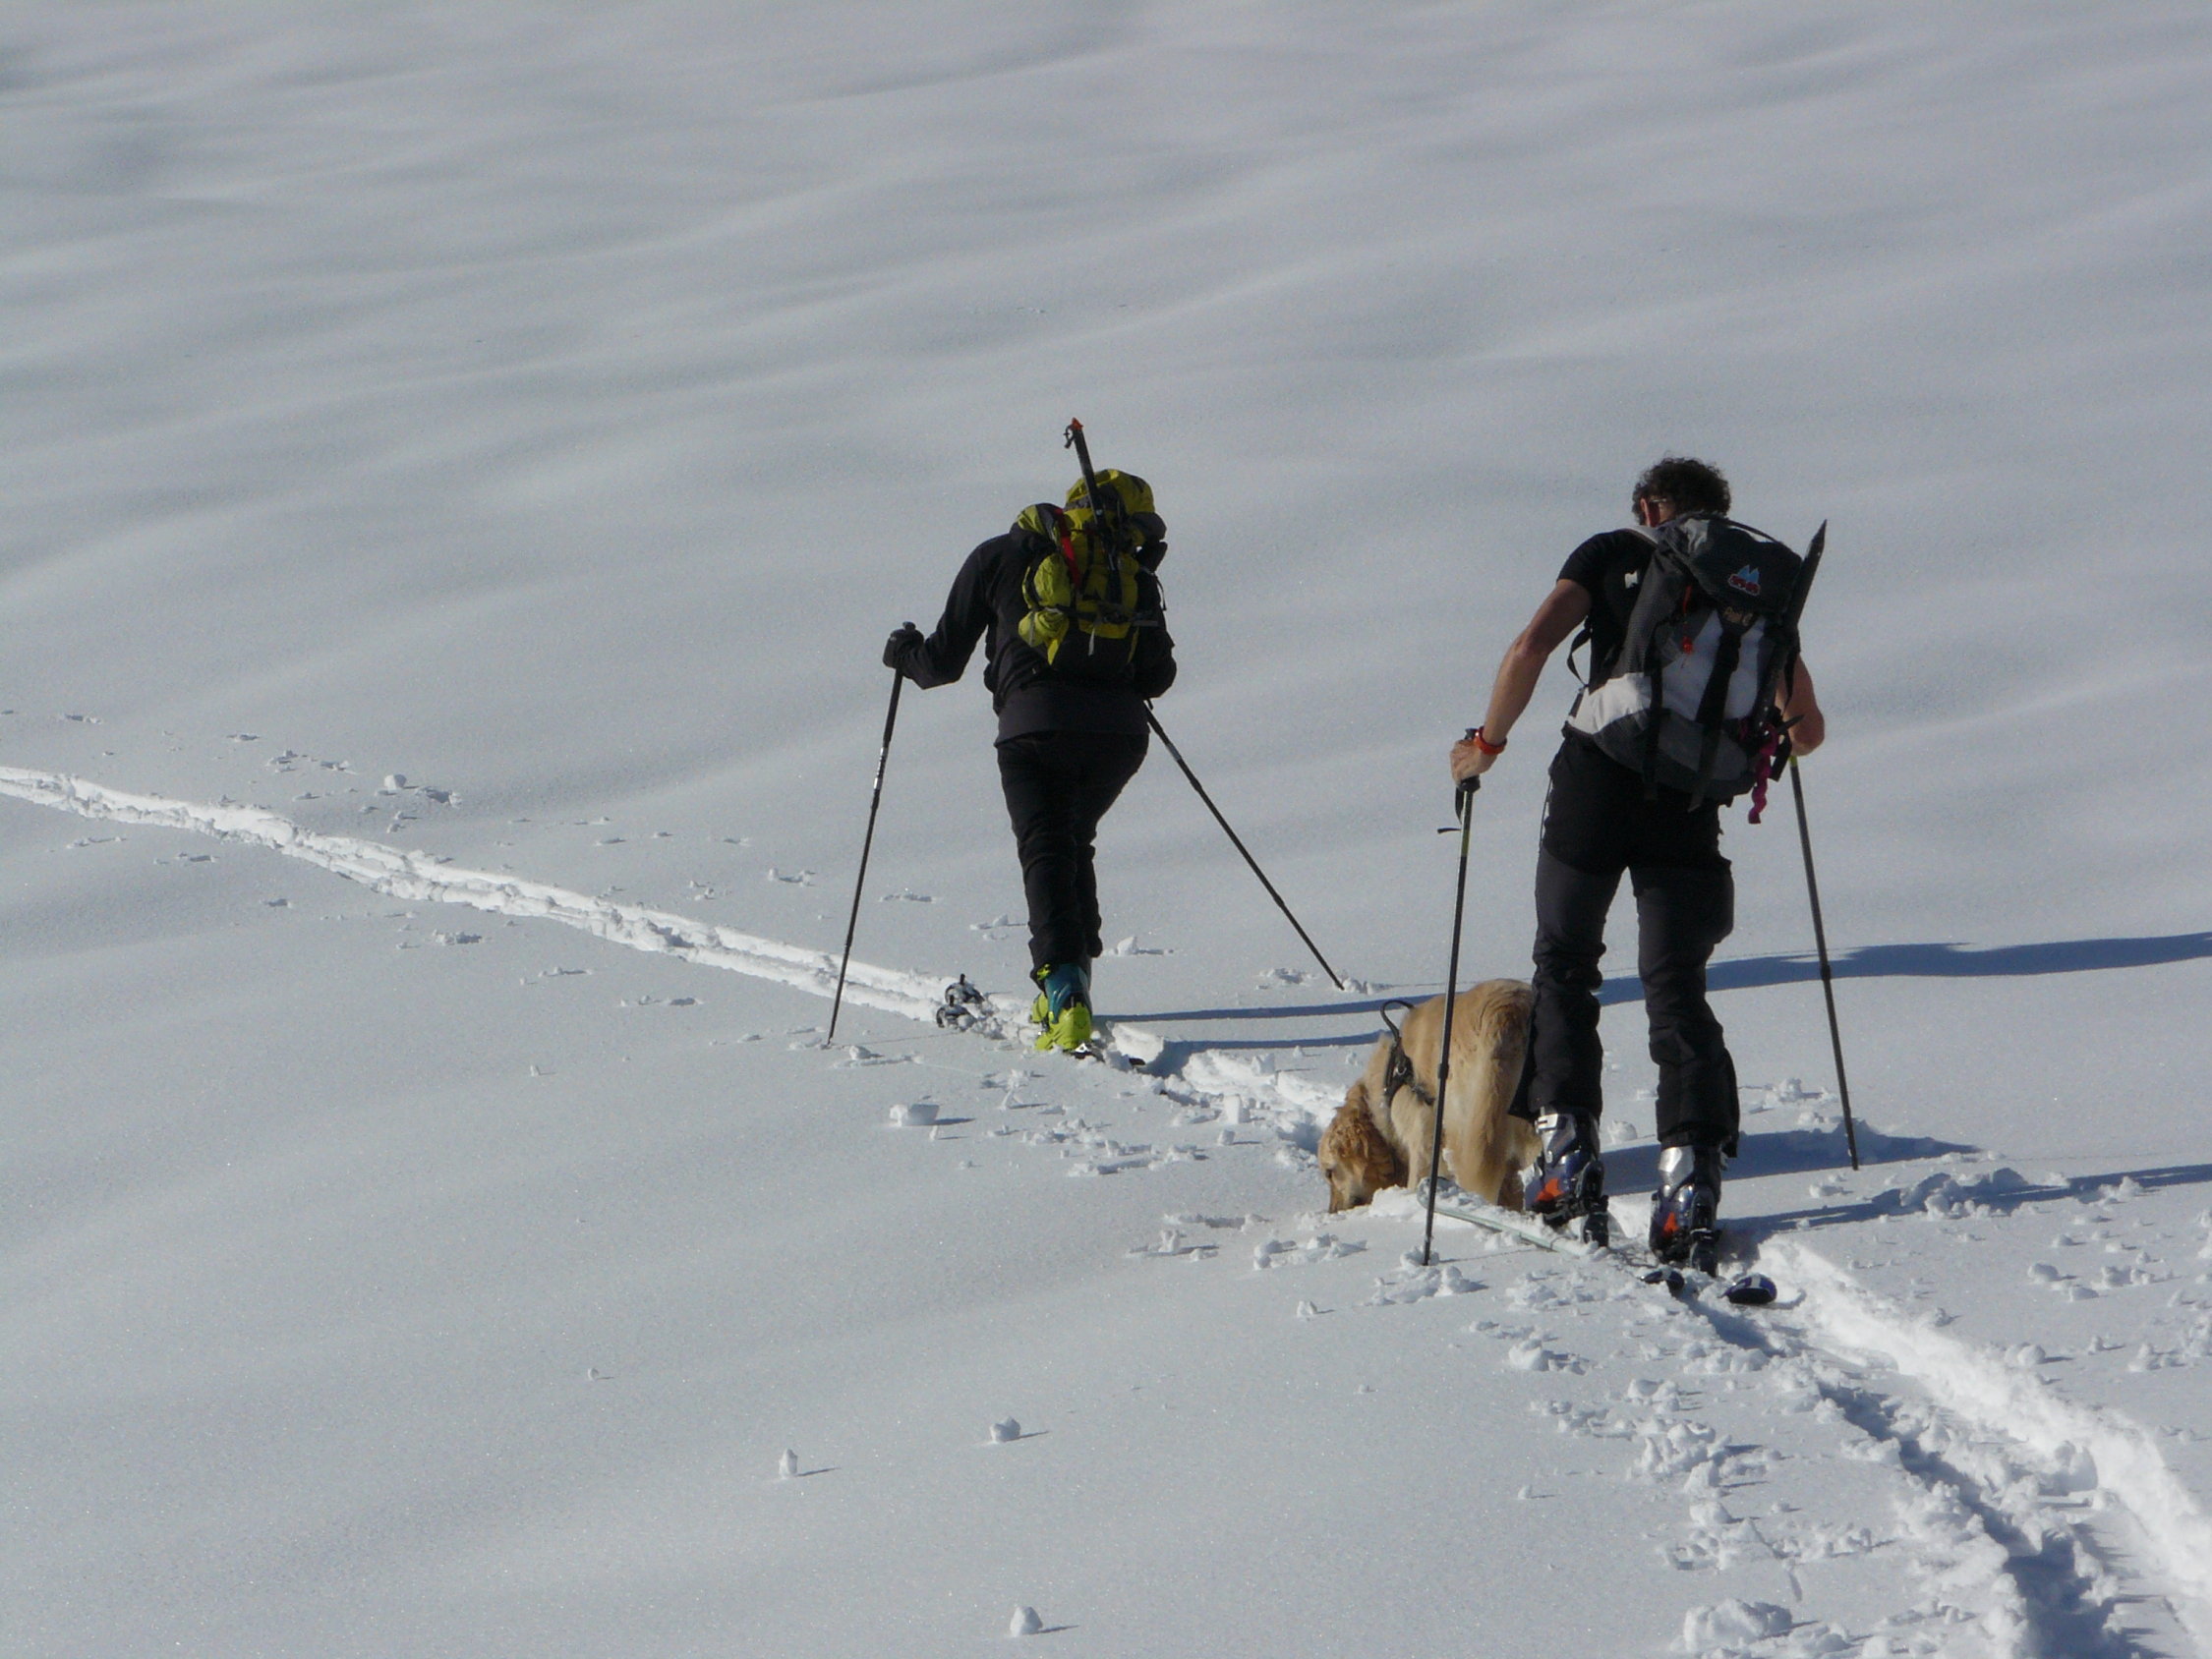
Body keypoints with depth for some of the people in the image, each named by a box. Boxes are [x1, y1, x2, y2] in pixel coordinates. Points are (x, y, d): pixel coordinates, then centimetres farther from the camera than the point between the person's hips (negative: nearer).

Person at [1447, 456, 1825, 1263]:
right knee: (1677, 990, 8)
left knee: (1564, 966, 19)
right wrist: (1759, 739, 33)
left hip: (1594, 789, -1)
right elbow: (1808, 730, 10)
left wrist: (1487, 742, 5)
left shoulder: (1612, 554, 10)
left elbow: (1532, 646, -6)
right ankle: (1691, 1164, -11)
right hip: (1689, 810, 1)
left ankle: (1567, 1151, 8)